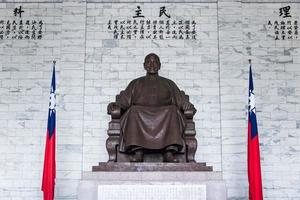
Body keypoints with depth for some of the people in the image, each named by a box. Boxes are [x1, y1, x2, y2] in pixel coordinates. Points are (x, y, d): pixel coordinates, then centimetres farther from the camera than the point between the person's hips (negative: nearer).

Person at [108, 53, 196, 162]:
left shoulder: (168, 83, 27)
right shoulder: (136, 83, 27)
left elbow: (180, 100, 15)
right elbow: (124, 101, 15)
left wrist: (188, 106, -8)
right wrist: (115, 105, -7)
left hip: (163, 114, 0)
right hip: (140, 113, 0)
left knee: (173, 111, -32)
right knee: (133, 111, -34)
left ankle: (169, 152, -42)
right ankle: (138, 152, -42)